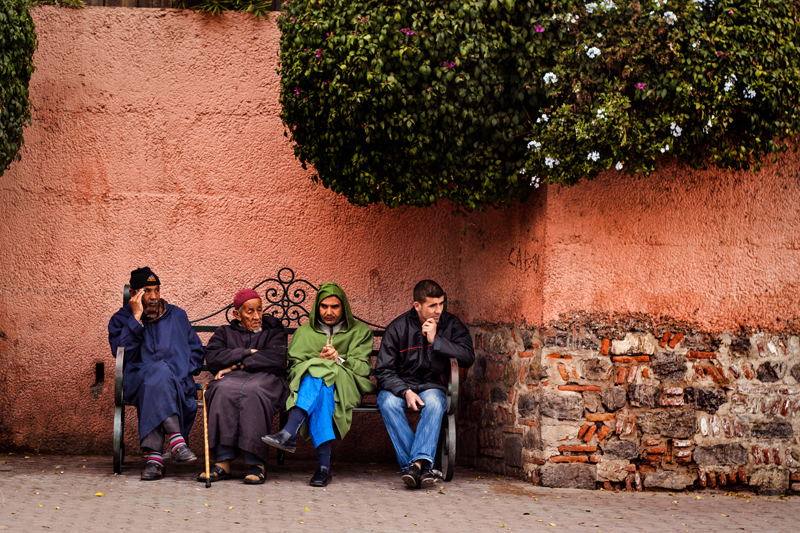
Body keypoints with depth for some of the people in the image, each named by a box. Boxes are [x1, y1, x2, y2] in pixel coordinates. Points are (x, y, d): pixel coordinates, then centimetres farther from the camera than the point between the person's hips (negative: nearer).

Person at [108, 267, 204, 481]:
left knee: (156, 387, -36)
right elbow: (120, 351, -4)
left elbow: (196, 350, 23)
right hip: (138, 381, -2)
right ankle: (176, 438, -48)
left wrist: (184, 372, 3)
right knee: (159, 371, -38)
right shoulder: (121, 319, 15)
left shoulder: (177, 315, 22)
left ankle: (155, 455, -44)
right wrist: (137, 317, -5)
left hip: (179, 382, 2)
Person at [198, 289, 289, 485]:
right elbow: (212, 359, 6)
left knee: (252, 391, -39)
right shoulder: (225, 332, 27)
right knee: (224, 391, -36)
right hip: (232, 380, 1)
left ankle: (256, 463, -40)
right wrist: (246, 353, -1)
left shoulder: (273, 331, 23)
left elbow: (277, 360, 1)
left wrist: (237, 365, -3)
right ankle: (223, 462, -40)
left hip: (265, 378, -1)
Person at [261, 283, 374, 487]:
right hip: (307, 382, 1)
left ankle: (289, 433, -56)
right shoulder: (304, 332, 22)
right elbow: (294, 368, 8)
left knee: (316, 378, -37)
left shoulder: (360, 331, 18)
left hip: (345, 387, -1)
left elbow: (363, 368, 6)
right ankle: (324, 463, -52)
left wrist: (339, 359, -12)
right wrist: (319, 360, -10)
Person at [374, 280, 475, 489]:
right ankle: (422, 465, -39)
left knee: (434, 402, -35)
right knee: (388, 403, -34)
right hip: (399, 386, 0)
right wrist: (405, 391, -23)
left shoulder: (451, 324, 0)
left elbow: (468, 358, -13)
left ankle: (416, 463, -45)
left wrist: (435, 340, -19)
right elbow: (383, 370, -6)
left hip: (432, 386, 0)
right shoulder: (398, 328, -5)